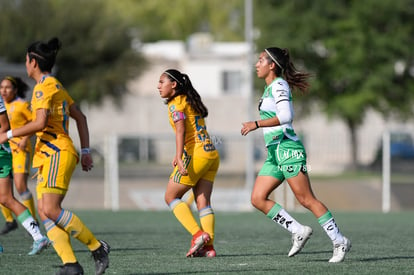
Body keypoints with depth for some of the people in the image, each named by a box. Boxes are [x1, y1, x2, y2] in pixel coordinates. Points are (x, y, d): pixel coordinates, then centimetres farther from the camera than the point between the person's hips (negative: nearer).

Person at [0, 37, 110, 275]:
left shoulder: (44, 86, -9)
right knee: (44, 211, -1)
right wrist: (85, 151, 22)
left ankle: (98, 248, -12)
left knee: (50, 209, -18)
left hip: (57, 152, -10)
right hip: (49, 155, 10)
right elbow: (81, 118, 24)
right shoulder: (57, 86, 21)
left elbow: (40, 123, -20)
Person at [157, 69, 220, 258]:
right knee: (203, 202, 5)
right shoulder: (190, 100, 19)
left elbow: (181, 130, -22)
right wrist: (179, 156, 26)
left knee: (171, 196, 3)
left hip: (196, 156, -8)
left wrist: (179, 157, -33)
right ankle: (208, 245, -5)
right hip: (211, 154, 8)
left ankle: (198, 234, -9)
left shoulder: (175, 104, -7)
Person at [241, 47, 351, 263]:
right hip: (274, 153, 10)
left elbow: (285, 116, -22)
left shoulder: (278, 85, -9)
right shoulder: (270, 87, 19)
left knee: (306, 199, -10)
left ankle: (340, 242, -5)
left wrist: (256, 124, -21)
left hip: (287, 148, -10)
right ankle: (298, 231, 2)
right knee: (258, 199, 0)